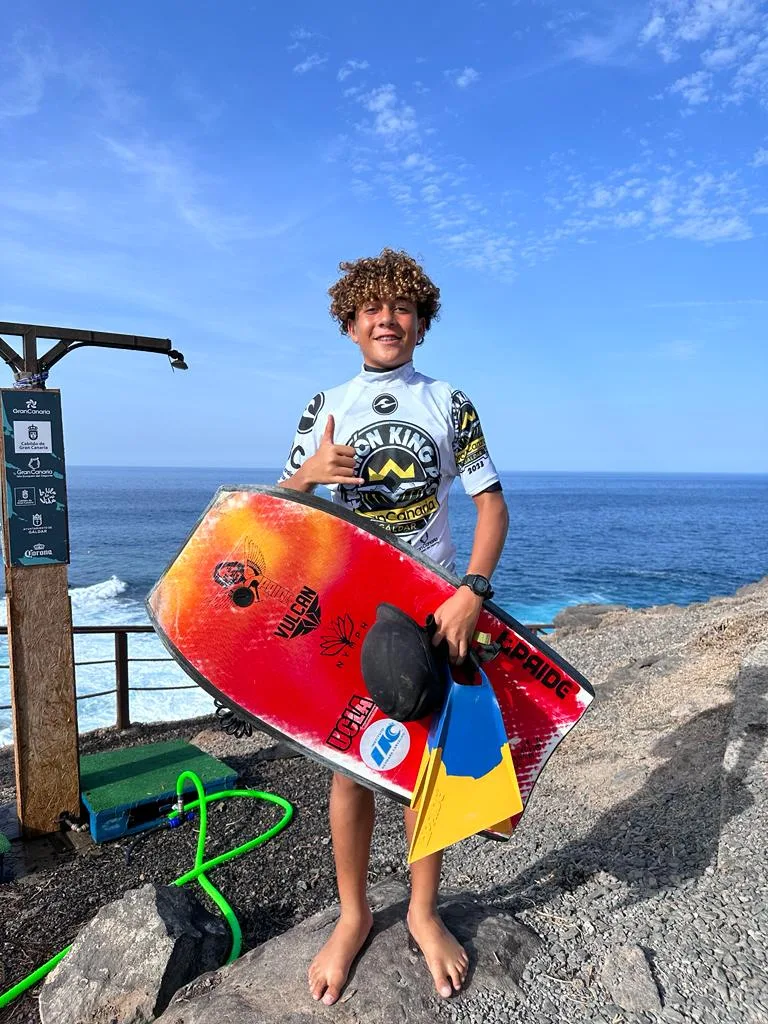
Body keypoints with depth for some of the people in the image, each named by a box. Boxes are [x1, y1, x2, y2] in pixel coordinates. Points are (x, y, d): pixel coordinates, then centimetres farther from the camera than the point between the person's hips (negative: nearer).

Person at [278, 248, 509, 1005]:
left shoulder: (450, 404, 2)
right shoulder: (325, 408, 4)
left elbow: (491, 502, -3)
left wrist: (473, 591, -17)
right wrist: (310, 473, -18)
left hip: (434, 610, 0)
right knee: (350, 765, 8)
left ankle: (423, 913, 30)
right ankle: (352, 916, 29)